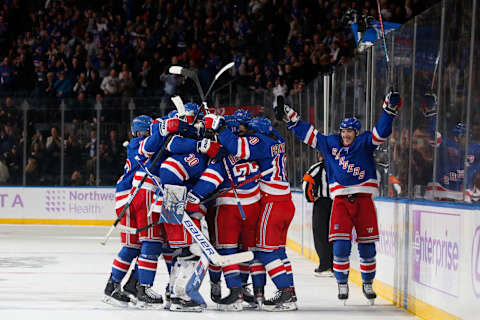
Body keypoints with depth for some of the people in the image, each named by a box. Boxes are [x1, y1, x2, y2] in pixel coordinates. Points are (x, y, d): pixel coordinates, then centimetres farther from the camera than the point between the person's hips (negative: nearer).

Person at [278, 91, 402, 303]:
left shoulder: (365, 143, 4)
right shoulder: (331, 143, 10)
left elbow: (381, 131, -8)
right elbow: (308, 133, 15)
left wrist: (389, 109, -21)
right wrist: (290, 118, 15)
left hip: (363, 199, -1)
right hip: (340, 199, 1)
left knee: (367, 244, 2)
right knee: (341, 243, -11)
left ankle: (368, 283, 18)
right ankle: (342, 283, 4)